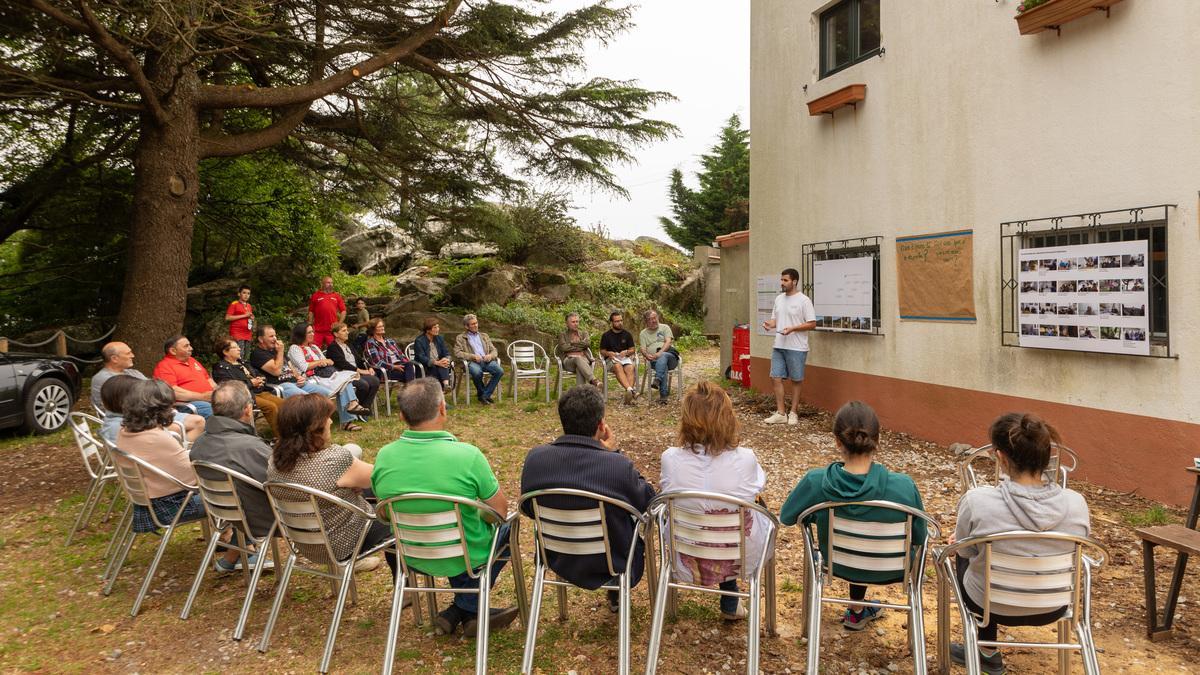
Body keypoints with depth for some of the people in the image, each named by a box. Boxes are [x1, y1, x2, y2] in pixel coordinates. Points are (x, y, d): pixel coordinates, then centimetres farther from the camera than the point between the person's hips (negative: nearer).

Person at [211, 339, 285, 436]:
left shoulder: (242, 363, 25)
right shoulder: (220, 367, 0)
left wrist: (259, 380, 4)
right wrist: (251, 383, -12)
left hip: (259, 391, 8)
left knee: (282, 403, -13)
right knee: (271, 407, -27)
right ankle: (279, 437, -21)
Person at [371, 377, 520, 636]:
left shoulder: (384, 457, -14)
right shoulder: (467, 455, -26)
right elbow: (500, 510, -14)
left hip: (412, 557, 4)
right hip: (464, 558, -4)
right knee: (506, 525, 25)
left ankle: (471, 612, 27)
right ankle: (464, 609, 19)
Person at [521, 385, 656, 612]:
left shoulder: (535, 458, -19)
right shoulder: (619, 466, -30)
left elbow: (529, 509, 0)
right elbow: (648, 502, -10)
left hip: (557, 562, 4)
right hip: (613, 567, -4)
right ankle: (616, 594, 43)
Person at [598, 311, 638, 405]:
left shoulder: (627, 334, 16)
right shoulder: (606, 335, 10)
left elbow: (632, 350, 15)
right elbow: (602, 351, 11)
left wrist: (626, 352, -8)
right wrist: (609, 353, -12)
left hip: (625, 358, 2)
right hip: (612, 359, -2)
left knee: (630, 368, -34)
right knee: (618, 367, -37)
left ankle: (629, 394, -52)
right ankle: (631, 390, -58)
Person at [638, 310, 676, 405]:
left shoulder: (665, 327, 15)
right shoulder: (643, 333, 20)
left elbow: (668, 342, -1)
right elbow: (643, 349, 8)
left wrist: (660, 353, -19)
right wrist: (647, 355, -17)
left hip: (670, 356, 0)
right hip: (654, 360, 0)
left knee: (663, 356, -37)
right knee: (664, 366, -35)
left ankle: (657, 380, -54)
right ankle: (663, 395, -45)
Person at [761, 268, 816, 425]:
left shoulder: (803, 300, -10)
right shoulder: (779, 299, 11)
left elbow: (812, 324, -12)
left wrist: (792, 328, -22)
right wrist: (770, 324, -5)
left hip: (796, 348, -6)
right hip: (779, 346, 6)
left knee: (795, 381, 5)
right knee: (776, 378, 3)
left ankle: (793, 413, 15)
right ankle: (781, 413, 11)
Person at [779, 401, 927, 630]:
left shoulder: (815, 481, -28)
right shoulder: (904, 487, -30)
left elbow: (786, 516, -8)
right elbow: (919, 539, -11)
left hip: (838, 566, 1)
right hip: (890, 571, 0)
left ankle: (858, 609, 52)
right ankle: (857, 608, 49)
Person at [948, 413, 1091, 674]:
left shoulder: (977, 501, -29)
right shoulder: (1076, 503, -20)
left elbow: (966, 551, -8)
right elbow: (1073, 550, 1)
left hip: (992, 606, -3)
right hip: (1053, 609, 3)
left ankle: (988, 653, 34)